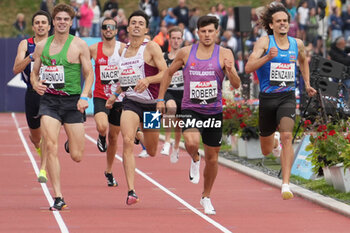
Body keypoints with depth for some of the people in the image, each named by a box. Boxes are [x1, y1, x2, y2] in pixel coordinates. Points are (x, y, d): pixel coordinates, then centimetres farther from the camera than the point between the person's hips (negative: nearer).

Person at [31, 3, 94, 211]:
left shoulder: (79, 45, 0)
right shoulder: (42, 46, 8)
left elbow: (89, 73, 0)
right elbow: (34, 72, 16)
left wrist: (84, 96, -15)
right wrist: (36, 84, -7)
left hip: (72, 101, -1)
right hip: (49, 100, 1)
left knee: (77, 156, 1)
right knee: (51, 147, -16)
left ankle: (73, 141, 41)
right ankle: (58, 198, -12)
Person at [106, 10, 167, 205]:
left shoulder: (151, 47, -6)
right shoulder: (123, 50, 11)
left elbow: (165, 73, -13)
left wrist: (148, 80, -29)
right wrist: (116, 94, 17)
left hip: (151, 103, -2)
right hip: (130, 102, 3)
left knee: (152, 152, 12)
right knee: (127, 142, -22)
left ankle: (145, 138, 54)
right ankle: (131, 191, -24)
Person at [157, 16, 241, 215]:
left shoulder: (225, 54, -4)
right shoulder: (186, 53, -1)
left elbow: (237, 85, -11)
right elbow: (169, 73, 15)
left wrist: (230, 70, -31)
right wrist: (160, 98, 10)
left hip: (214, 111, 1)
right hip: (190, 109, -1)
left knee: (212, 157, 9)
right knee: (192, 142, -29)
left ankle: (206, 198, 29)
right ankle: (195, 160, 8)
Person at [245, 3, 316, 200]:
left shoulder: (297, 44, 5)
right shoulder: (265, 42, -8)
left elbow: (303, 60, 29)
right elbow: (248, 68, -19)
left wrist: (307, 84, 22)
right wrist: (268, 57, -33)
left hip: (288, 97, 1)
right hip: (267, 97, -1)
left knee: (287, 136, -25)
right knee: (266, 151, 13)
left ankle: (286, 184, -25)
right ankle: (274, 139, 53)